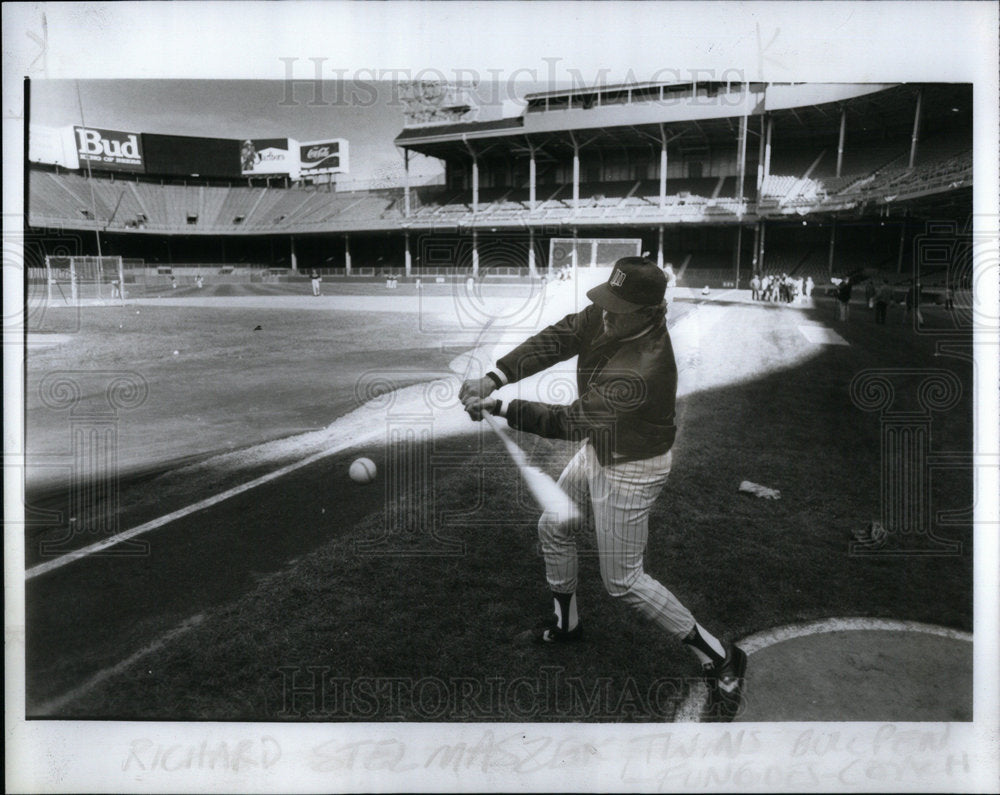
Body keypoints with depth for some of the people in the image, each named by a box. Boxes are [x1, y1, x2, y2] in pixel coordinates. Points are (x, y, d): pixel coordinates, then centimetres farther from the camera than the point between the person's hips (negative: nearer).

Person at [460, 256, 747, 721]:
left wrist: (500, 408, -33)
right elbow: (556, 340, -15)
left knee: (623, 582, 2)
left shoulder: (644, 370, -38)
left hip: (631, 470, -9)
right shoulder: (607, 315, -14)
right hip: (599, 449, 9)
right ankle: (566, 624, 46)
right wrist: (493, 378, -27)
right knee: (554, 526, 22)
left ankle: (720, 660, 16)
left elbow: (572, 423, -35)